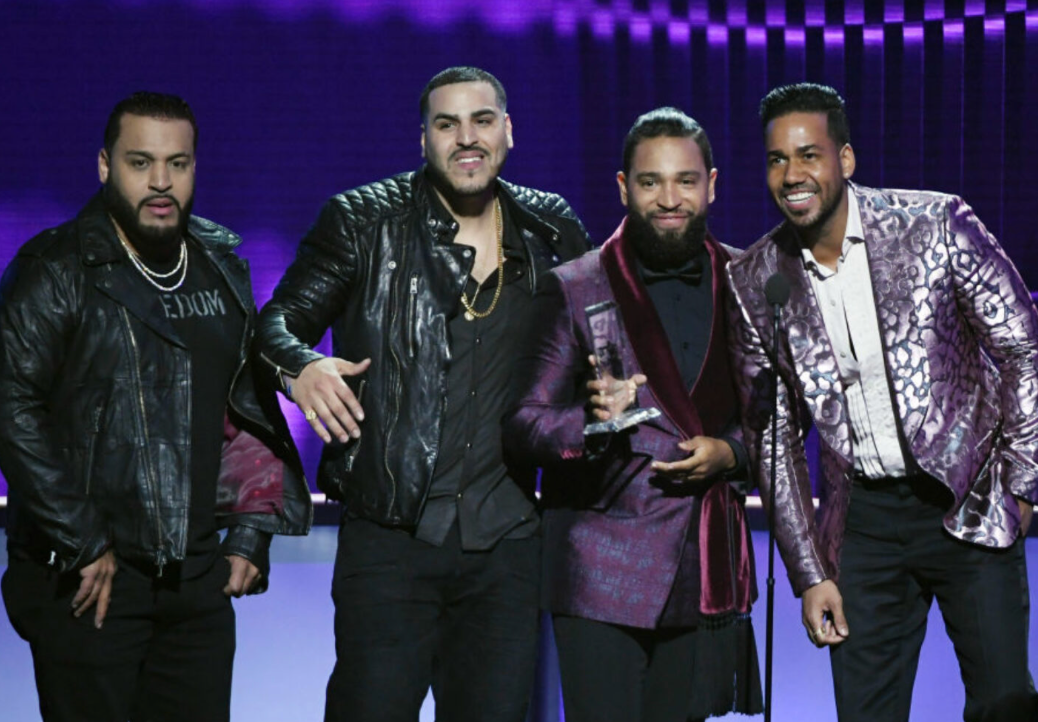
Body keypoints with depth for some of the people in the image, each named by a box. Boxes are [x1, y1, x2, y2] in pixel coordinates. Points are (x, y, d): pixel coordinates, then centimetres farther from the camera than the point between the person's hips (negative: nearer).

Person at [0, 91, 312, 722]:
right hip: (84, 578, -5)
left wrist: (251, 531, 10)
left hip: (196, 577, 5)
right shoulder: (55, 271, -5)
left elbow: (251, 406, 18)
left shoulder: (223, 272, 12)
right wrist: (81, 546, -14)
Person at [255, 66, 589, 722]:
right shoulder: (364, 222, 2)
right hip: (390, 538, -2)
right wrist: (300, 366, -23)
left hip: (506, 543, 3)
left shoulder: (551, 231, 9)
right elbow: (280, 318, 0)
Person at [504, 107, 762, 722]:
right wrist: (591, 421, -24)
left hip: (709, 575, 3)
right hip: (603, 575, -2)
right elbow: (522, 425, -4)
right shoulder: (573, 290, 0)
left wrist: (729, 451, -5)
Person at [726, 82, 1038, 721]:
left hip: (969, 507, -2)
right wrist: (810, 572, 1)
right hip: (864, 520, 2)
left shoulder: (938, 226, -9)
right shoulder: (755, 281, -1)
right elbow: (772, 436, 5)